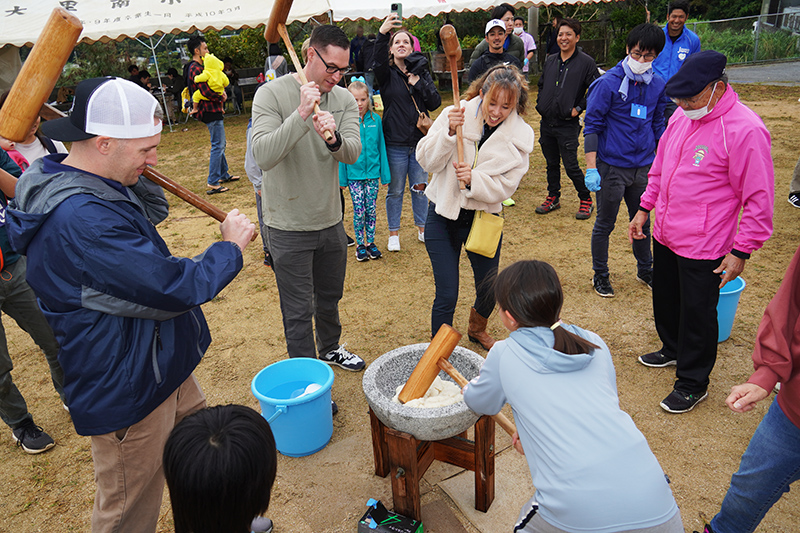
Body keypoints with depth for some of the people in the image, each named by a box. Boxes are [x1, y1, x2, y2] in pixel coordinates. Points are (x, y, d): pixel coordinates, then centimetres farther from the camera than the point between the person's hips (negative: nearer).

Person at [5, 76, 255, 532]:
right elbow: (177, 287, -31)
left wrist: (136, 171, -3)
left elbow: (155, 210, 17)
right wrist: (231, 246, -14)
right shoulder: (80, 219, -31)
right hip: (127, 388, -10)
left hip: (161, 366, 10)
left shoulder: (96, 186, 2)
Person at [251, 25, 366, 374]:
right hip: (289, 227, -5)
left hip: (330, 220, 5)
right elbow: (263, 156, -26)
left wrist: (333, 138, -37)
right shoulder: (272, 94, -13)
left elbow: (353, 153, -14)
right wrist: (301, 115, -35)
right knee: (299, 312, 5)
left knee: (330, 296, 24)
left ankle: (330, 349, 50)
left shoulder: (344, 99, 1)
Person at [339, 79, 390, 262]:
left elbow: (381, 147, 5)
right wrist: (342, 177, -2)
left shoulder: (375, 119, 0)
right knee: (359, 211, 3)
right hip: (354, 173, -2)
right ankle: (360, 244, 20)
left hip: (372, 172, 2)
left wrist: (385, 173, 5)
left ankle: (370, 242, 24)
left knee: (371, 209, 9)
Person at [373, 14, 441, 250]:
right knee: (395, 191, 7)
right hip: (395, 144, -2)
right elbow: (377, 63, -26)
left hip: (420, 141, 3)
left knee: (420, 188, 13)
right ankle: (394, 233, 23)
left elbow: (436, 102, -1)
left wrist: (418, 83, -13)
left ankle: (422, 228, 31)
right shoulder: (387, 73, -2)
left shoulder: (421, 72, 7)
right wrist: (382, 33, -39)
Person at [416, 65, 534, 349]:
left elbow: (504, 187, -9)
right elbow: (427, 160, -13)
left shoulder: (520, 135, -6)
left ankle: (476, 329, 50)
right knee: (447, 295, -3)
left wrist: (473, 179, -27)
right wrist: (449, 132, -28)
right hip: (444, 216, -2)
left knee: (489, 291, 16)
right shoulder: (456, 114, -10)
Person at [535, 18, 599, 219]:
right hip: (546, 123, 5)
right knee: (551, 163, 15)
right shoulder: (550, 61, 11)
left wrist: (579, 108, -9)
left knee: (571, 166, -4)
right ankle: (553, 197, 30)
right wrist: (540, 104, 12)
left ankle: (586, 200, 14)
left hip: (568, 124, -5)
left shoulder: (586, 62, -6)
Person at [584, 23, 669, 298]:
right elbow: (592, 125, -10)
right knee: (605, 224, 7)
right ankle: (600, 275, 25)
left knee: (642, 222, 17)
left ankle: (645, 270, 37)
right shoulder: (608, 83, -12)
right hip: (612, 167, -4)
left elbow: (657, 125, 15)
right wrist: (591, 168, -15)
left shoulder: (658, 85, 3)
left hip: (643, 166, 5)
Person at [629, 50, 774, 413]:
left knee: (697, 312, 6)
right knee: (665, 298, 23)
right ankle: (672, 349, 48)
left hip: (703, 246, -7)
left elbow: (758, 198, -17)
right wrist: (645, 208, 16)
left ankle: (693, 383, 24)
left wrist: (741, 251, -16)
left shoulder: (745, 130, -20)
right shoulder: (682, 117, 4)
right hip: (665, 234, 7)